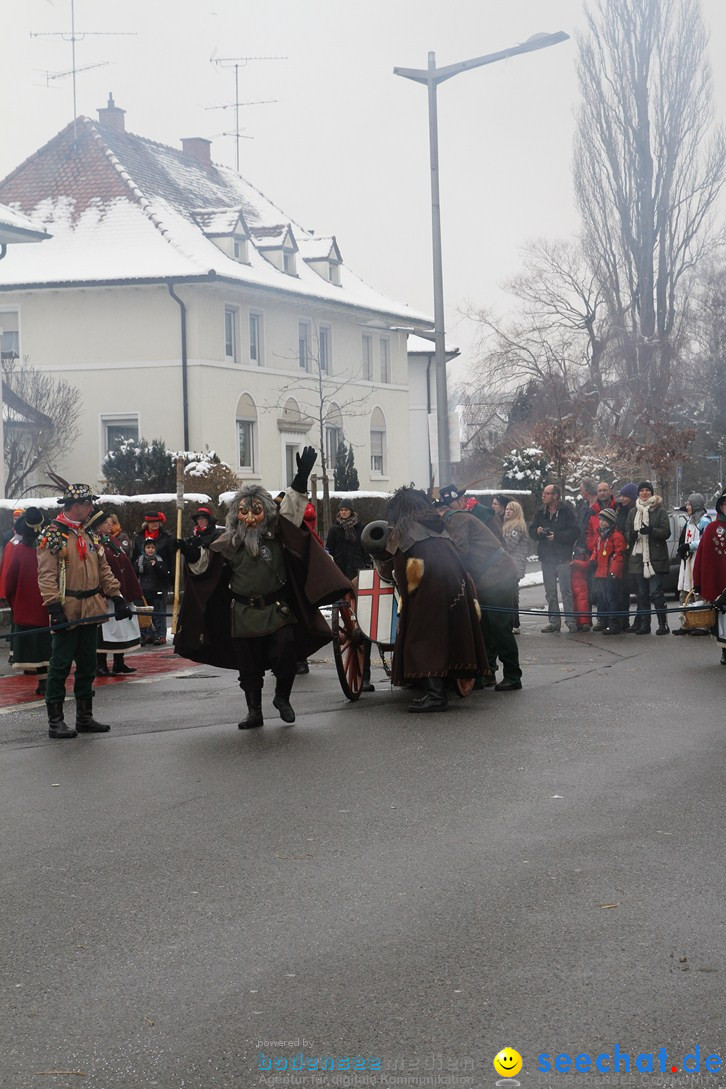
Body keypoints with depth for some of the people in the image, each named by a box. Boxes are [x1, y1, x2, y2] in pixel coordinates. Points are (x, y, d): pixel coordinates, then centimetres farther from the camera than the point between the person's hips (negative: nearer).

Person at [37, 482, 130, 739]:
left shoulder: (88, 535, 15)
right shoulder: (53, 535, -8)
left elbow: (103, 569, 17)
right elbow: (46, 576, -14)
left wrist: (117, 598, 9)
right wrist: (55, 608, -22)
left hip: (91, 611, 7)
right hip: (67, 613, -7)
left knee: (87, 666, 12)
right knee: (60, 666, -3)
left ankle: (84, 717, 20)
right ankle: (55, 721, 2)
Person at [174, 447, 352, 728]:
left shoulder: (277, 533, -4)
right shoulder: (227, 543, -2)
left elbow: (292, 508, -16)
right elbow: (202, 567, 10)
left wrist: (301, 478, -28)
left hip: (278, 610, -1)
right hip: (243, 615, 1)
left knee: (285, 655, -12)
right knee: (248, 666, 7)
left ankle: (282, 698, 14)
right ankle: (254, 711, 22)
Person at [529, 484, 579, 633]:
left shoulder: (566, 511, -6)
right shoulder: (541, 512, 12)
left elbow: (573, 531, -12)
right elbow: (532, 531, 14)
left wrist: (557, 536, -19)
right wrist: (537, 532, -8)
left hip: (562, 557, -6)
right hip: (546, 557, 6)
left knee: (566, 590, -8)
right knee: (550, 592, 9)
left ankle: (571, 621, -4)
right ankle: (554, 622, 15)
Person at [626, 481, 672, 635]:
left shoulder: (660, 511, 1)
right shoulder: (633, 512, 15)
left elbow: (666, 532, -6)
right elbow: (628, 533, 17)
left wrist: (651, 530, -22)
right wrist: (632, 535, -6)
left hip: (655, 558, -5)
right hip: (638, 557, 5)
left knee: (656, 592, -9)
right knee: (642, 593, 6)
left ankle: (663, 624, -4)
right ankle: (644, 624, 12)